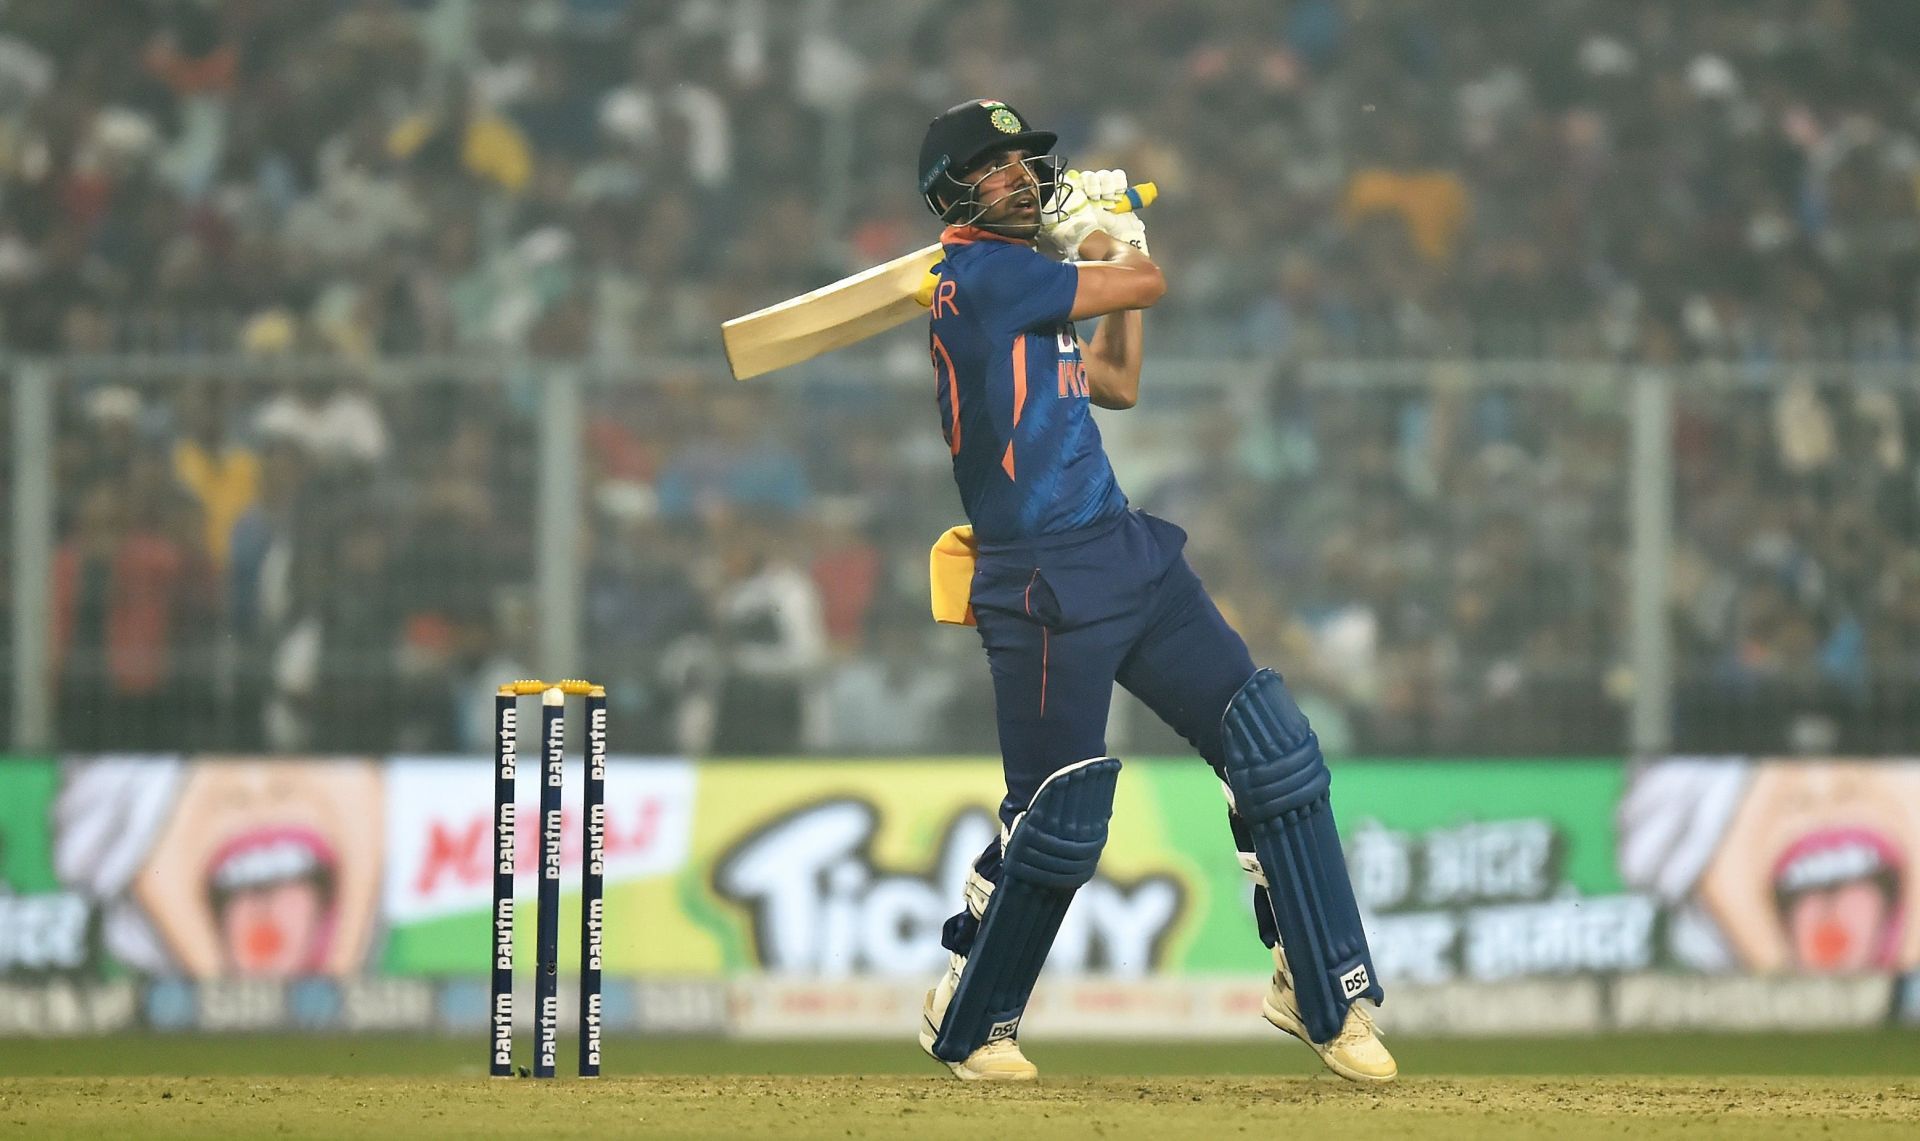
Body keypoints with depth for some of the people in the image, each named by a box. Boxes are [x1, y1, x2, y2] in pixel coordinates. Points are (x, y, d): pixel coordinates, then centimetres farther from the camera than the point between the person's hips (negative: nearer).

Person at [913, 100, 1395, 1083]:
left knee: (1274, 754, 2)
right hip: (1043, 586, -9)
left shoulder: (1023, 286, 17)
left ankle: (1321, 991, 8)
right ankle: (964, 1024, 15)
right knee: (1058, 822, -5)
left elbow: (1117, 382, 26)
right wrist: (1105, 249, 14)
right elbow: (1148, 285, -7)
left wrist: (1108, 248, 24)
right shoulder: (983, 275, -12)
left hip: (1131, 557, 9)